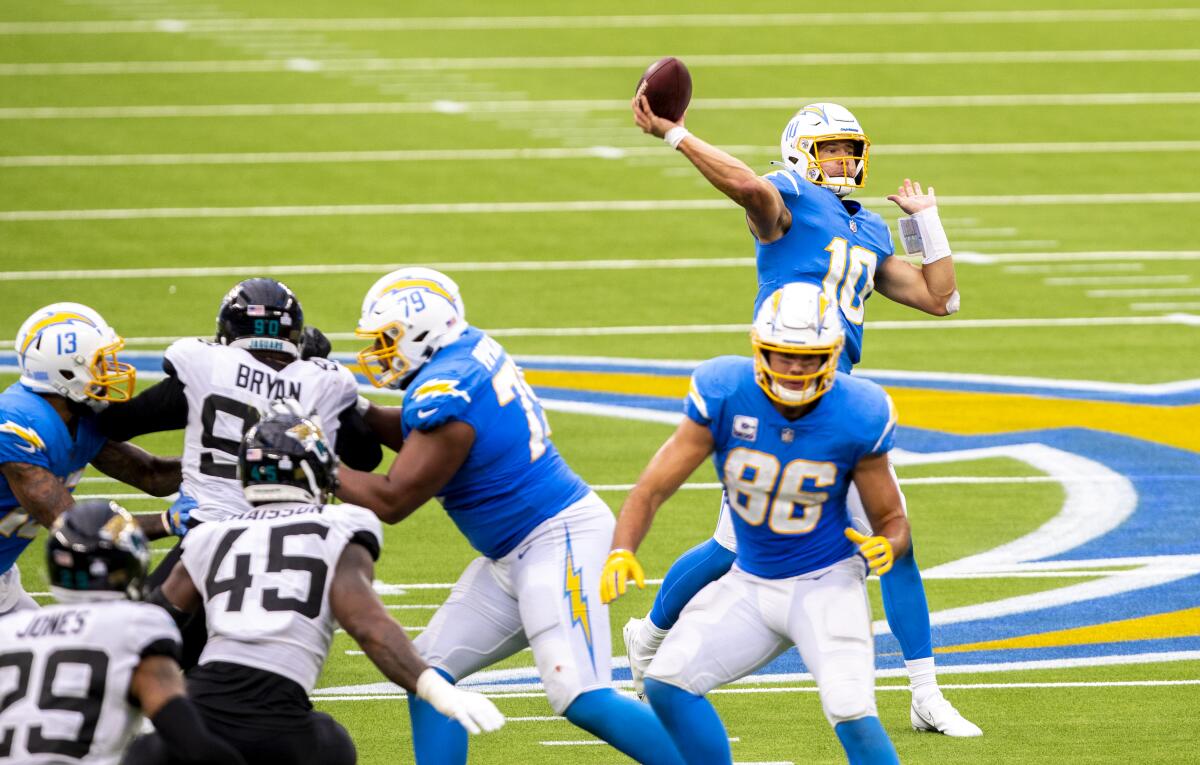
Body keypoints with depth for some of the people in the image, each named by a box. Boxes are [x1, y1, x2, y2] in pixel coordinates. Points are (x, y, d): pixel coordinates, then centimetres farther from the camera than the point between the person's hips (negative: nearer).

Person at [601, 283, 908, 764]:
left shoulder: (856, 418, -18)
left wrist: (886, 546, -28)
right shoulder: (722, 397, -18)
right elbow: (653, 489, -14)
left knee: (852, 713, -23)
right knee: (667, 682, -7)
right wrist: (621, 553, -32)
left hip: (826, 584, -3)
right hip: (749, 584, 3)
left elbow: (892, 520, -4)